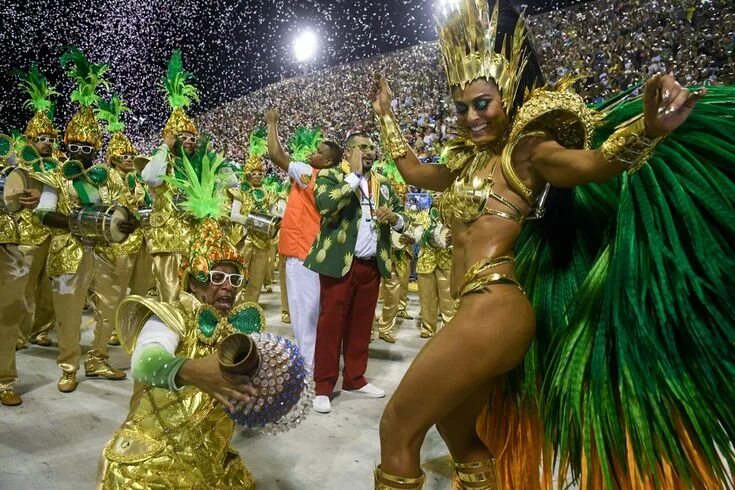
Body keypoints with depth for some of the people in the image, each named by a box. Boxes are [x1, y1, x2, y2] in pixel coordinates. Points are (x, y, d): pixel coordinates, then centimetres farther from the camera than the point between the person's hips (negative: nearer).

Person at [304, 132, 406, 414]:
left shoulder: (383, 183, 16)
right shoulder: (330, 176, -1)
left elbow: (401, 220, 17)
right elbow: (326, 204, -22)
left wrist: (394, 217, -7)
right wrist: (355, 175, -15)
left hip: (373, 265, 5)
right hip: (340, 262, -5)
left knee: (362, 323, 12)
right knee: (331, 323, -1)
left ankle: (354, 379, 26)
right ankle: (323, 386, 10)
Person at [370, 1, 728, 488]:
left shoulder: (526, 149, -4)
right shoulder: (467, 160, 19)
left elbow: (596, 161, -23)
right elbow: (413, 170, 33)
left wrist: (648, 128, -44)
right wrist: (386, 116, 40)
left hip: (493, 306, -9)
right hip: (480, 310, 9)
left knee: (397, 429, -4)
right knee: (456, 433, 22)